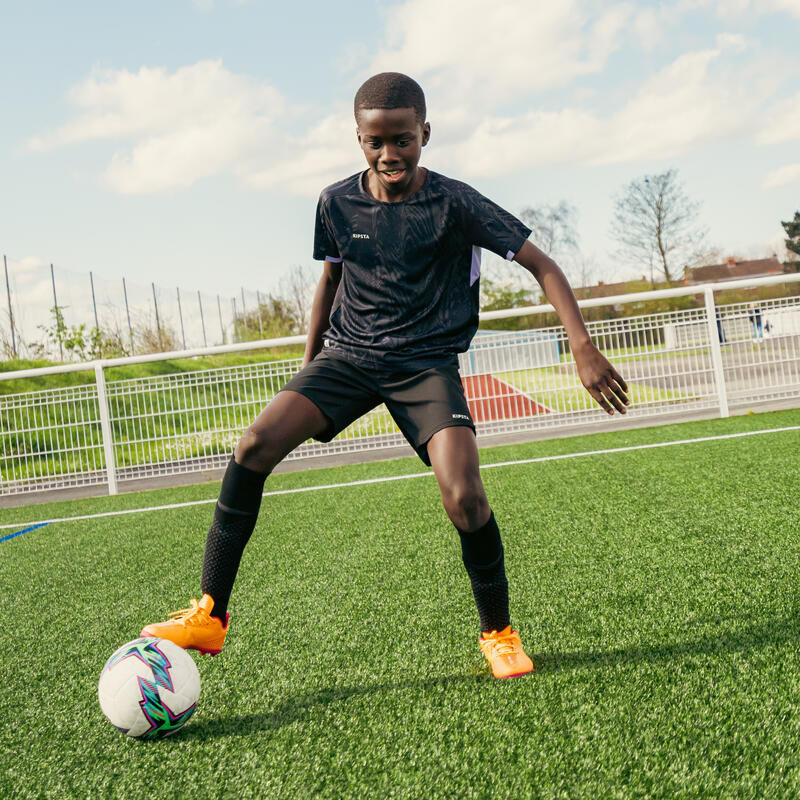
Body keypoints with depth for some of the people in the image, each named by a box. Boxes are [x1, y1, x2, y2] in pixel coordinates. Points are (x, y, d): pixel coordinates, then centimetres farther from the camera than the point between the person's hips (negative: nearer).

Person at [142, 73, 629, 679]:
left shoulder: (454, 203, -10)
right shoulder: (337, 203, 1)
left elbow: (542, 266, -6)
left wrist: (584, 348, -15)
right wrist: (308, 369, 21)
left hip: (428, 362, -3)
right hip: (349, 355, 3)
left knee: (464, 497, -23)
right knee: (255, 445, -20)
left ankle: (499, 634, 5)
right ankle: (210, 615, -10)